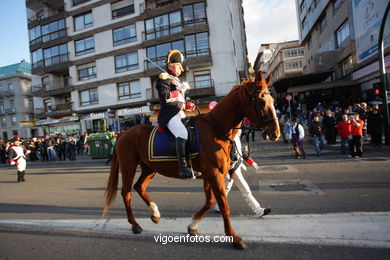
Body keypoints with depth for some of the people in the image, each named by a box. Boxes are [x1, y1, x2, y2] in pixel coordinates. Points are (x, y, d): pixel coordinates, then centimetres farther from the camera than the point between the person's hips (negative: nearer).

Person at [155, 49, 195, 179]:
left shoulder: (177, 81, 29)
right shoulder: (164, 78, 1)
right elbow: (164, 97, -15)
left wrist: (188, 106, 14)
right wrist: (181, 89, -13)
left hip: (180, 114, 10)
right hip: (169, 114, -10)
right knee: (182, 134, -31)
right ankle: (183, 167, -33)